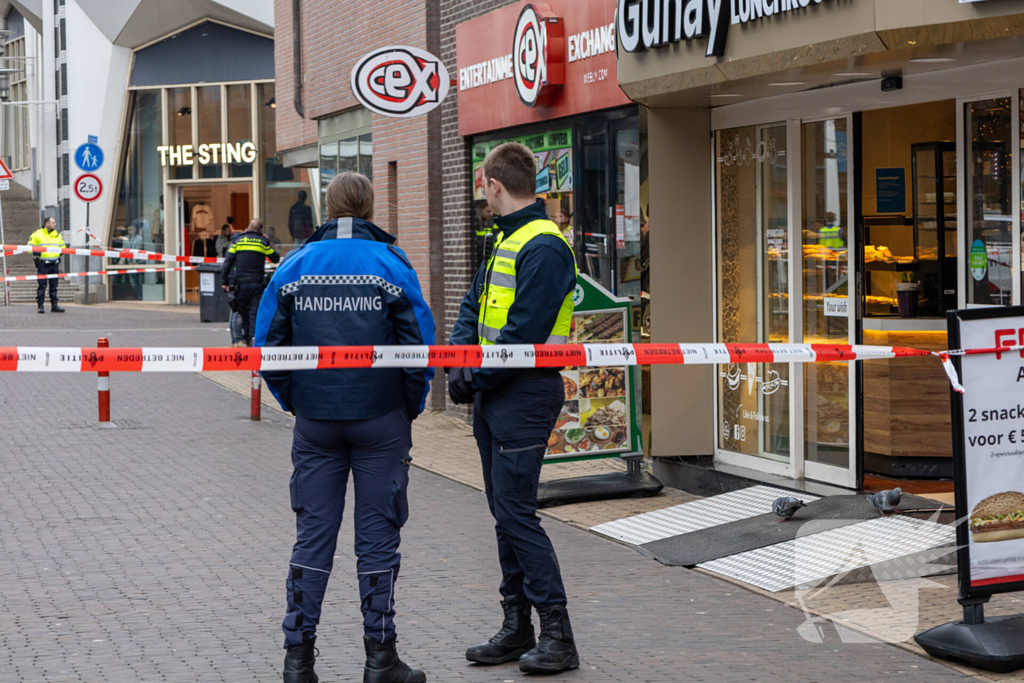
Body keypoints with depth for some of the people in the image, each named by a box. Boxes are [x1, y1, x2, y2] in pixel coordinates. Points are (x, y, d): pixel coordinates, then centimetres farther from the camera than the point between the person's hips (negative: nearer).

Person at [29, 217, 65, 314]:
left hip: (54, 264, 5)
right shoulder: (37, 234, 0)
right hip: (42, 264, -4)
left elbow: (62, 247, 27)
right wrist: (36, 252, -14)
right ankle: (40, 306, -2)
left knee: (54, 286, 7)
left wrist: (60, 251, 7)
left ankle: (54, 305, 12)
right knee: (42, 286, -5)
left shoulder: (57, 235, 14)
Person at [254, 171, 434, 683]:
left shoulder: (294, 266, 2)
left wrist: (293, 401, 13)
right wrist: (412, 405, 4)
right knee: (377, 535, 5)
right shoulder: (391, 264, -6)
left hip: (315, 419, 2)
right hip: (380, 418, -2)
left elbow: (268, 344, 3)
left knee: (313, 534, 9)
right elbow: (420, 343, -8)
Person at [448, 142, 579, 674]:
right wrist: (460, 363, 0)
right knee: (504, 511, 11)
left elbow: (522, 334, -20)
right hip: (493, 395, 10)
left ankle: (557, 635, -6)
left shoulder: (543, 246, -15)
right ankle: (517, 627, 18)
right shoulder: (505, 239, 16)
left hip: (525, 395, -10)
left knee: (516, 511, -10)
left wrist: (475, 377, -12)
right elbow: (474, 306, 15)